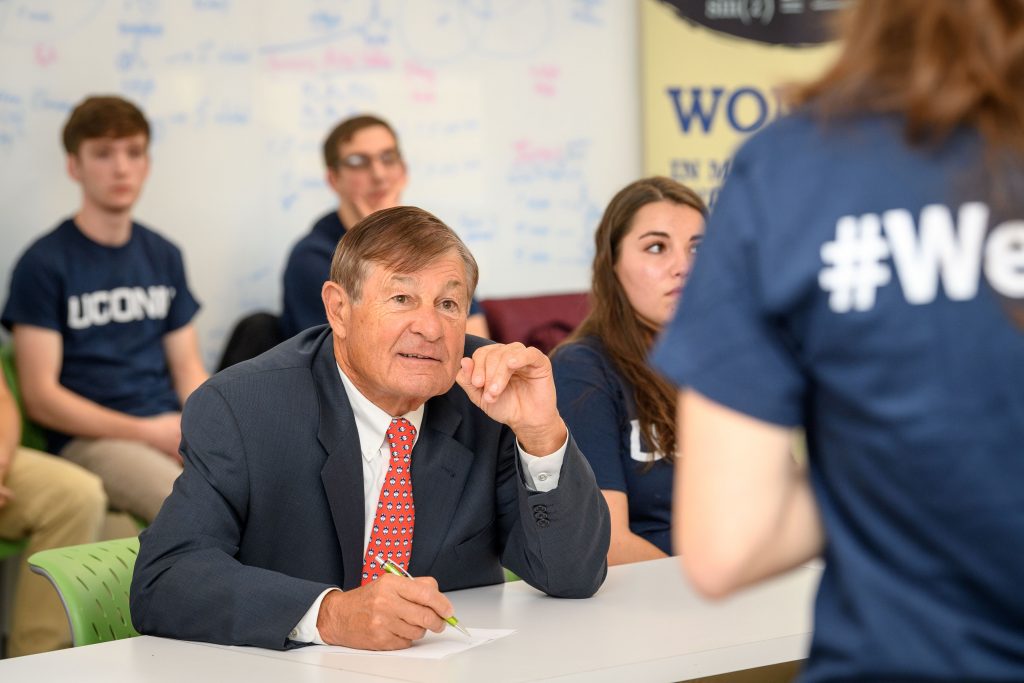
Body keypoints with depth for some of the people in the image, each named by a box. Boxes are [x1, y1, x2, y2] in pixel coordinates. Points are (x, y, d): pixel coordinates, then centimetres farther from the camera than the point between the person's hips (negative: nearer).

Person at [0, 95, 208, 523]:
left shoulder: (164, 257, 17)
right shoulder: (44, 264, -1)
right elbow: (40, 396, -5)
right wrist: (148, 432, -13)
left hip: (173, 428, 5)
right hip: (89, 440, -5)